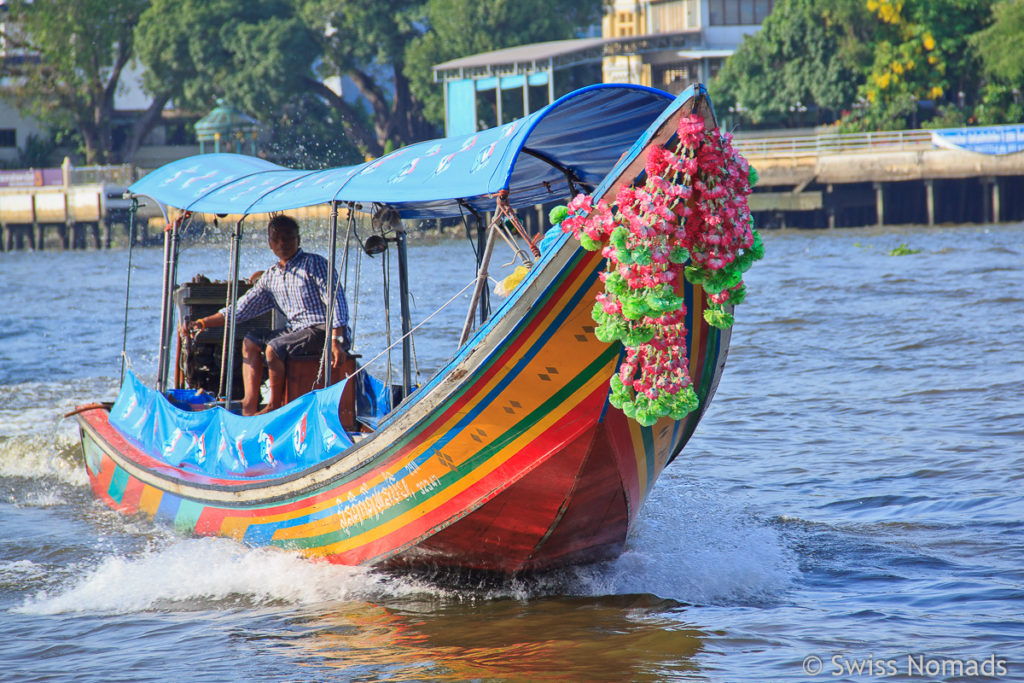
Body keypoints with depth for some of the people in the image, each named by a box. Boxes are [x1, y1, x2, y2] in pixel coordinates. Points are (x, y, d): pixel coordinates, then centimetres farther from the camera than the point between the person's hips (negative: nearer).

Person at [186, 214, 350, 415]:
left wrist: (336, 341, -27)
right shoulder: (271, 277, 14)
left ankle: (275, 407, -9)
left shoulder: (314, 264, -6)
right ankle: (249, 408, -9)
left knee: (274, 348, -25)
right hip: (298, 330, 8)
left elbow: (336, 301, -14)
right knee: (250, 342, 1)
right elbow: (240, 309, 17)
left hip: (325, 331, -8)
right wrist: (203, 323, 8)